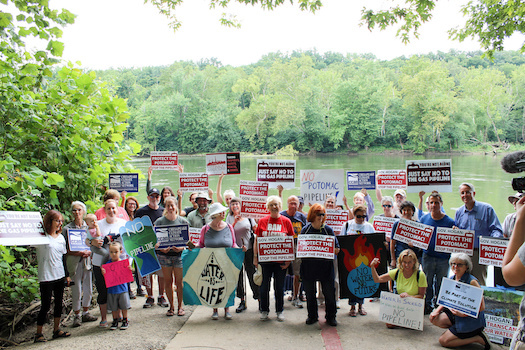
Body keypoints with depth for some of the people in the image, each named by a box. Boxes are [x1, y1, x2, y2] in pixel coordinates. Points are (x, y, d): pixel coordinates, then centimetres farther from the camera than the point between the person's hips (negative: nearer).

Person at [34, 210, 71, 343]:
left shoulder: (61, 237, 11)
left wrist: (67, 275, 17)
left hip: (59, 276, 6)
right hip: (46, 276, -6)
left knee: (59, 303, 12)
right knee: (46, 305, -1)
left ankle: (56, 330, 24)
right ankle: (38, 334, 12)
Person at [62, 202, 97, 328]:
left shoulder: (89, 227, 9)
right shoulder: (67, 228, 1)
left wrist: (89, 252, -10)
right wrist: (77, 253, -15)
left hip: (87, 260, 3)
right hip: (74, 262, -3)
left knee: (88, 289, 7)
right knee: (76, 290, -1)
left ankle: (86, 313, 24)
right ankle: (77, 315, 14)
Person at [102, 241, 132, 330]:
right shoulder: (107, 264, -2)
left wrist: (129, 270, -20)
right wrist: (103, 273, -24)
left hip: (122, 289, -1)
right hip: (111, 290, 1)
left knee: (124, 307, 7)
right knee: (113, 308, 10)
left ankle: (125, 321, 23)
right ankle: (115, 321, 26)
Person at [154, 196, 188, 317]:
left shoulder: (183, 221, 3)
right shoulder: (159, 221, 4)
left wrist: (182, 247, -14)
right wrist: (161, 248, -14)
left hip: (179, 254, -1)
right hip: (164, 254, 1)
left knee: (179, 282, 2)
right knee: (168, 281, 7)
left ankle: (180, 306, 16)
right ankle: (171, 306, 20)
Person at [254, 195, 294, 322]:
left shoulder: (286, 221, 1)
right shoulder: (262, 221, 2)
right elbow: (257, 240, 6)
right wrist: (255, 257, 2)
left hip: (281, 260, 0)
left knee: (279, 286, 9)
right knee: (264, 285, 7)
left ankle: (279, 311, 23)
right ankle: (264, 310, 23)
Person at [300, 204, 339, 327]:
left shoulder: (328, 230, 3)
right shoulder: (305, 229, 4)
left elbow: (336, 249, 4)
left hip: (325, 265, -1)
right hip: (308, 265, 1)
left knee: (329, 292, 2)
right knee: (310, 292, 9)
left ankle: (331, 316, 20)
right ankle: (312, 316, 26)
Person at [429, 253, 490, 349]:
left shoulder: (472, 281, -19)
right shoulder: (451, 280, 4)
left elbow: (481, 306, -20)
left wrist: (463, 314, -25)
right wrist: (437, 310, -3)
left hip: (471, 320, -8)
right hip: (455, 314, 8)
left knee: (443, 341, -9)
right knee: (433, 318, -7)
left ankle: (478, 338, 1)